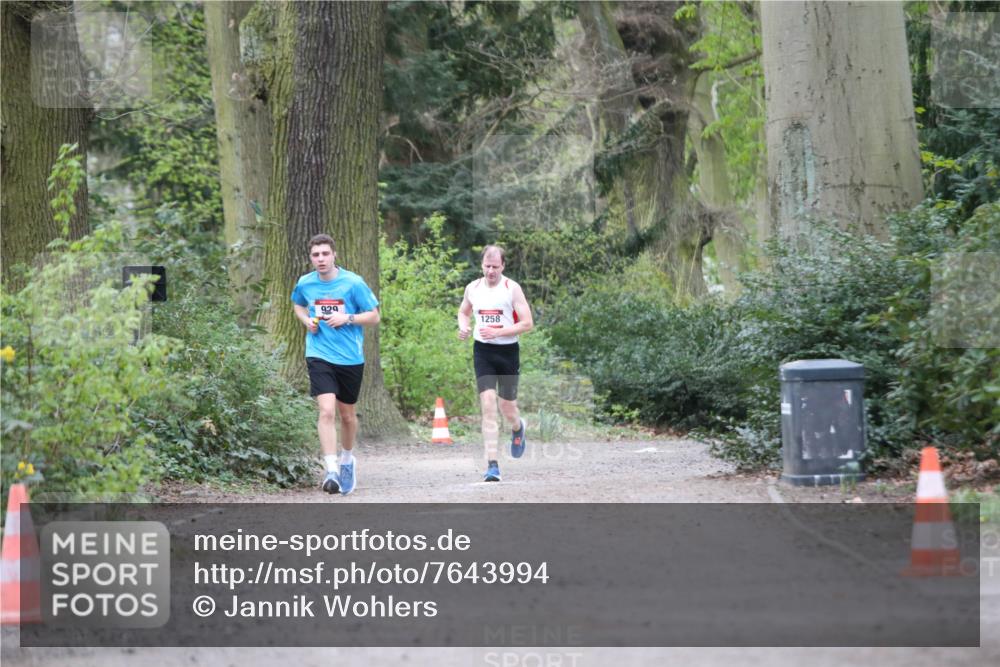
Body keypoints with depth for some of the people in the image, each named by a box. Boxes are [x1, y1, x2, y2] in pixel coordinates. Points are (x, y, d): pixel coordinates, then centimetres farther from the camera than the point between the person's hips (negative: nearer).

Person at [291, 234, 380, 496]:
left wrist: (347, 318, -18)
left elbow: (374, 316, -3)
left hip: (350, 357, 0)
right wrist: (307, 321, 1)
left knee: (347, 414, 14)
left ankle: (347, 459, 40)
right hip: (319, 355, 0)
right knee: (327, 410, -18)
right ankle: (331, 470, -21)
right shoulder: (305, 283, 0)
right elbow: (298, 305, 23)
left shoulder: (353, 283, -8)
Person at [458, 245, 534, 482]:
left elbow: (527, 323, -11)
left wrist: (498, 332, -21)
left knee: (507, 407, 9)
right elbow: (463, 312, 23)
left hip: (508, 352, -1)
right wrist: (464, 327, 0)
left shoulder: (512, 289, -8)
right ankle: (492, 465, -16)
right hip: (482, 352, 2)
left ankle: (518, 428, 49)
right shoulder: (473, 288, 3)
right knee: (488, 405, -13)